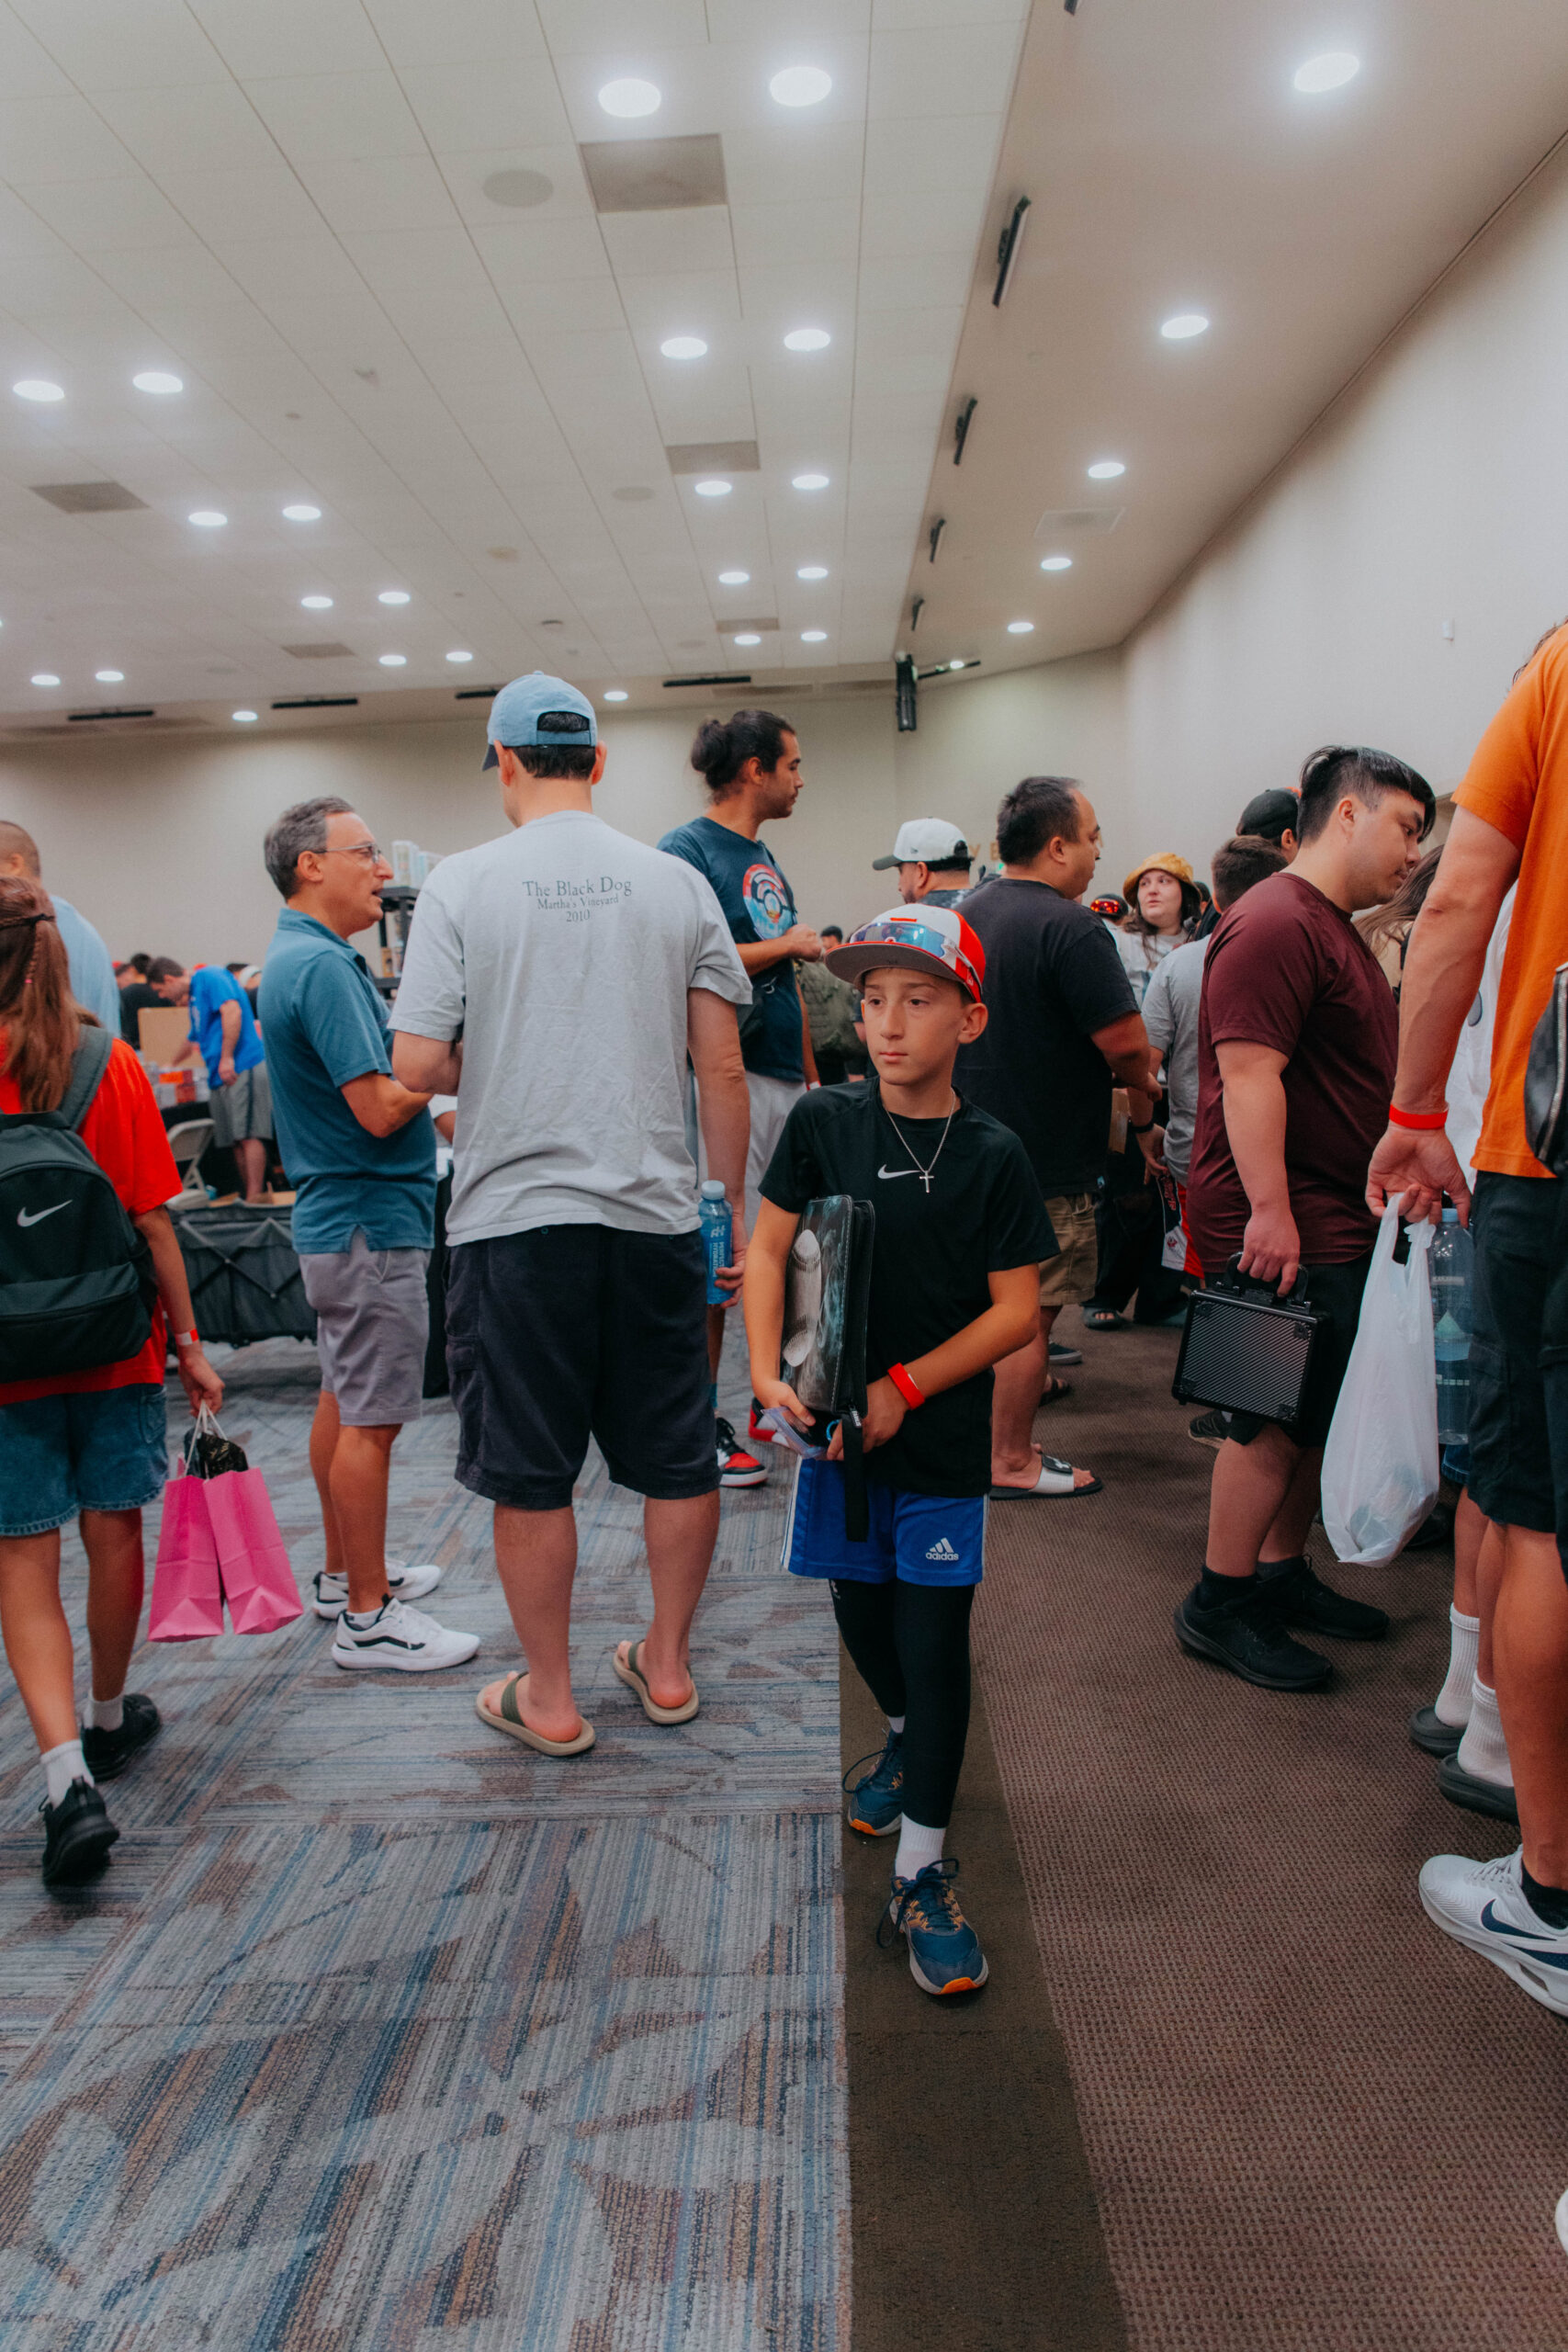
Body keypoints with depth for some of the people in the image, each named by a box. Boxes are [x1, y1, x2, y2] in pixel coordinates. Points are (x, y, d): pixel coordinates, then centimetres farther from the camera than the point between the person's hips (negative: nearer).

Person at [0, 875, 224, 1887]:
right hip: (114, 1347, 1)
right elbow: (153, 1220, -7)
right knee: (114, 1533, 16)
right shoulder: (111, 1066, -8)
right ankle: (110, 1720, 35)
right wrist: (187, 1339, 1)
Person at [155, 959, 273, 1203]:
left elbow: (232, 1010, -19)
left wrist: (227, 1058, -23)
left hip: (241, 1068, -10)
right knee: (236, 1140, 5)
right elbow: (193, 1040, 44)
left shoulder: (208, 977, -2)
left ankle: (255, 1197, -17)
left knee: (248, 1135, -14)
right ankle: (251, 1198, 6)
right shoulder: (194, 996, 28)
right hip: (220, 1077, 10)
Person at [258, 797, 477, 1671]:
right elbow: (380, 1108, -24)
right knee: (371, 1420, -4)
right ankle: (369, 1618, 5)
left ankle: (347, 1573, 32)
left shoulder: (306, 958, 14)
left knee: (346, 1399, 18)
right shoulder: (323, 965, -19)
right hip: (370, 1218, -11)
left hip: (343, 1216, 11)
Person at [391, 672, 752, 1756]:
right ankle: (668, 1666, 31)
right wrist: (736, 1204, 11)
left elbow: (416, 1066, -8)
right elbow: (723, 1066, 2)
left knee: (529, 1472, 10)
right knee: (677, 1455, 16)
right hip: (656, 1211, 3)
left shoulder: (464, 883, -4)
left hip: (516, 1217, -2)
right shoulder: (677, 883, 2)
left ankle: (549, 1698, 23)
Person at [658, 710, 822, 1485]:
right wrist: (785, 946, -10)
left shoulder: (765, 860, 19)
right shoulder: (686, 851, -7)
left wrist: (812, 1076, 20)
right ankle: (703, 1425, 7)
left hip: (785, 1079, 9)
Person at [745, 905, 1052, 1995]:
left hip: (943, 1442, -3)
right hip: (840, 1424, 3)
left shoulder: (994, 1157, -10)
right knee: (861, 1610, 19)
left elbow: (1018, 1310, -9)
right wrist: (768, 1370, -12)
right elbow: (769, 1246, 0)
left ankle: (923, 1877, 12)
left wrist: (904, 1387, -16)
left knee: (933, 1642, -1)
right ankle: (905, 1742, 50)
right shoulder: (824, 1121, -4)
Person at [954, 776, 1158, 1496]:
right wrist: (1143, 1113, -2)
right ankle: (1012, 1462, 11)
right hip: (1047, 1157, -8)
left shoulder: (966, 915, 8)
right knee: (1031, 1310, 1)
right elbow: (1127, 1045, -20)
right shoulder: (1072, 929, -19)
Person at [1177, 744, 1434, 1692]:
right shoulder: (1276, 924, -15)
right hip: (1284, 1228, -11)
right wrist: (1269, 1208, -27)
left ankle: (1283, 1576, 28)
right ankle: (1218, 1606, 8)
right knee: (1281, 1417, -4)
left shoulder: (1336, 929, 21)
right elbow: (1248, 1073, -24)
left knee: (1324, 1412, 14)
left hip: (1337, 1222, 11)